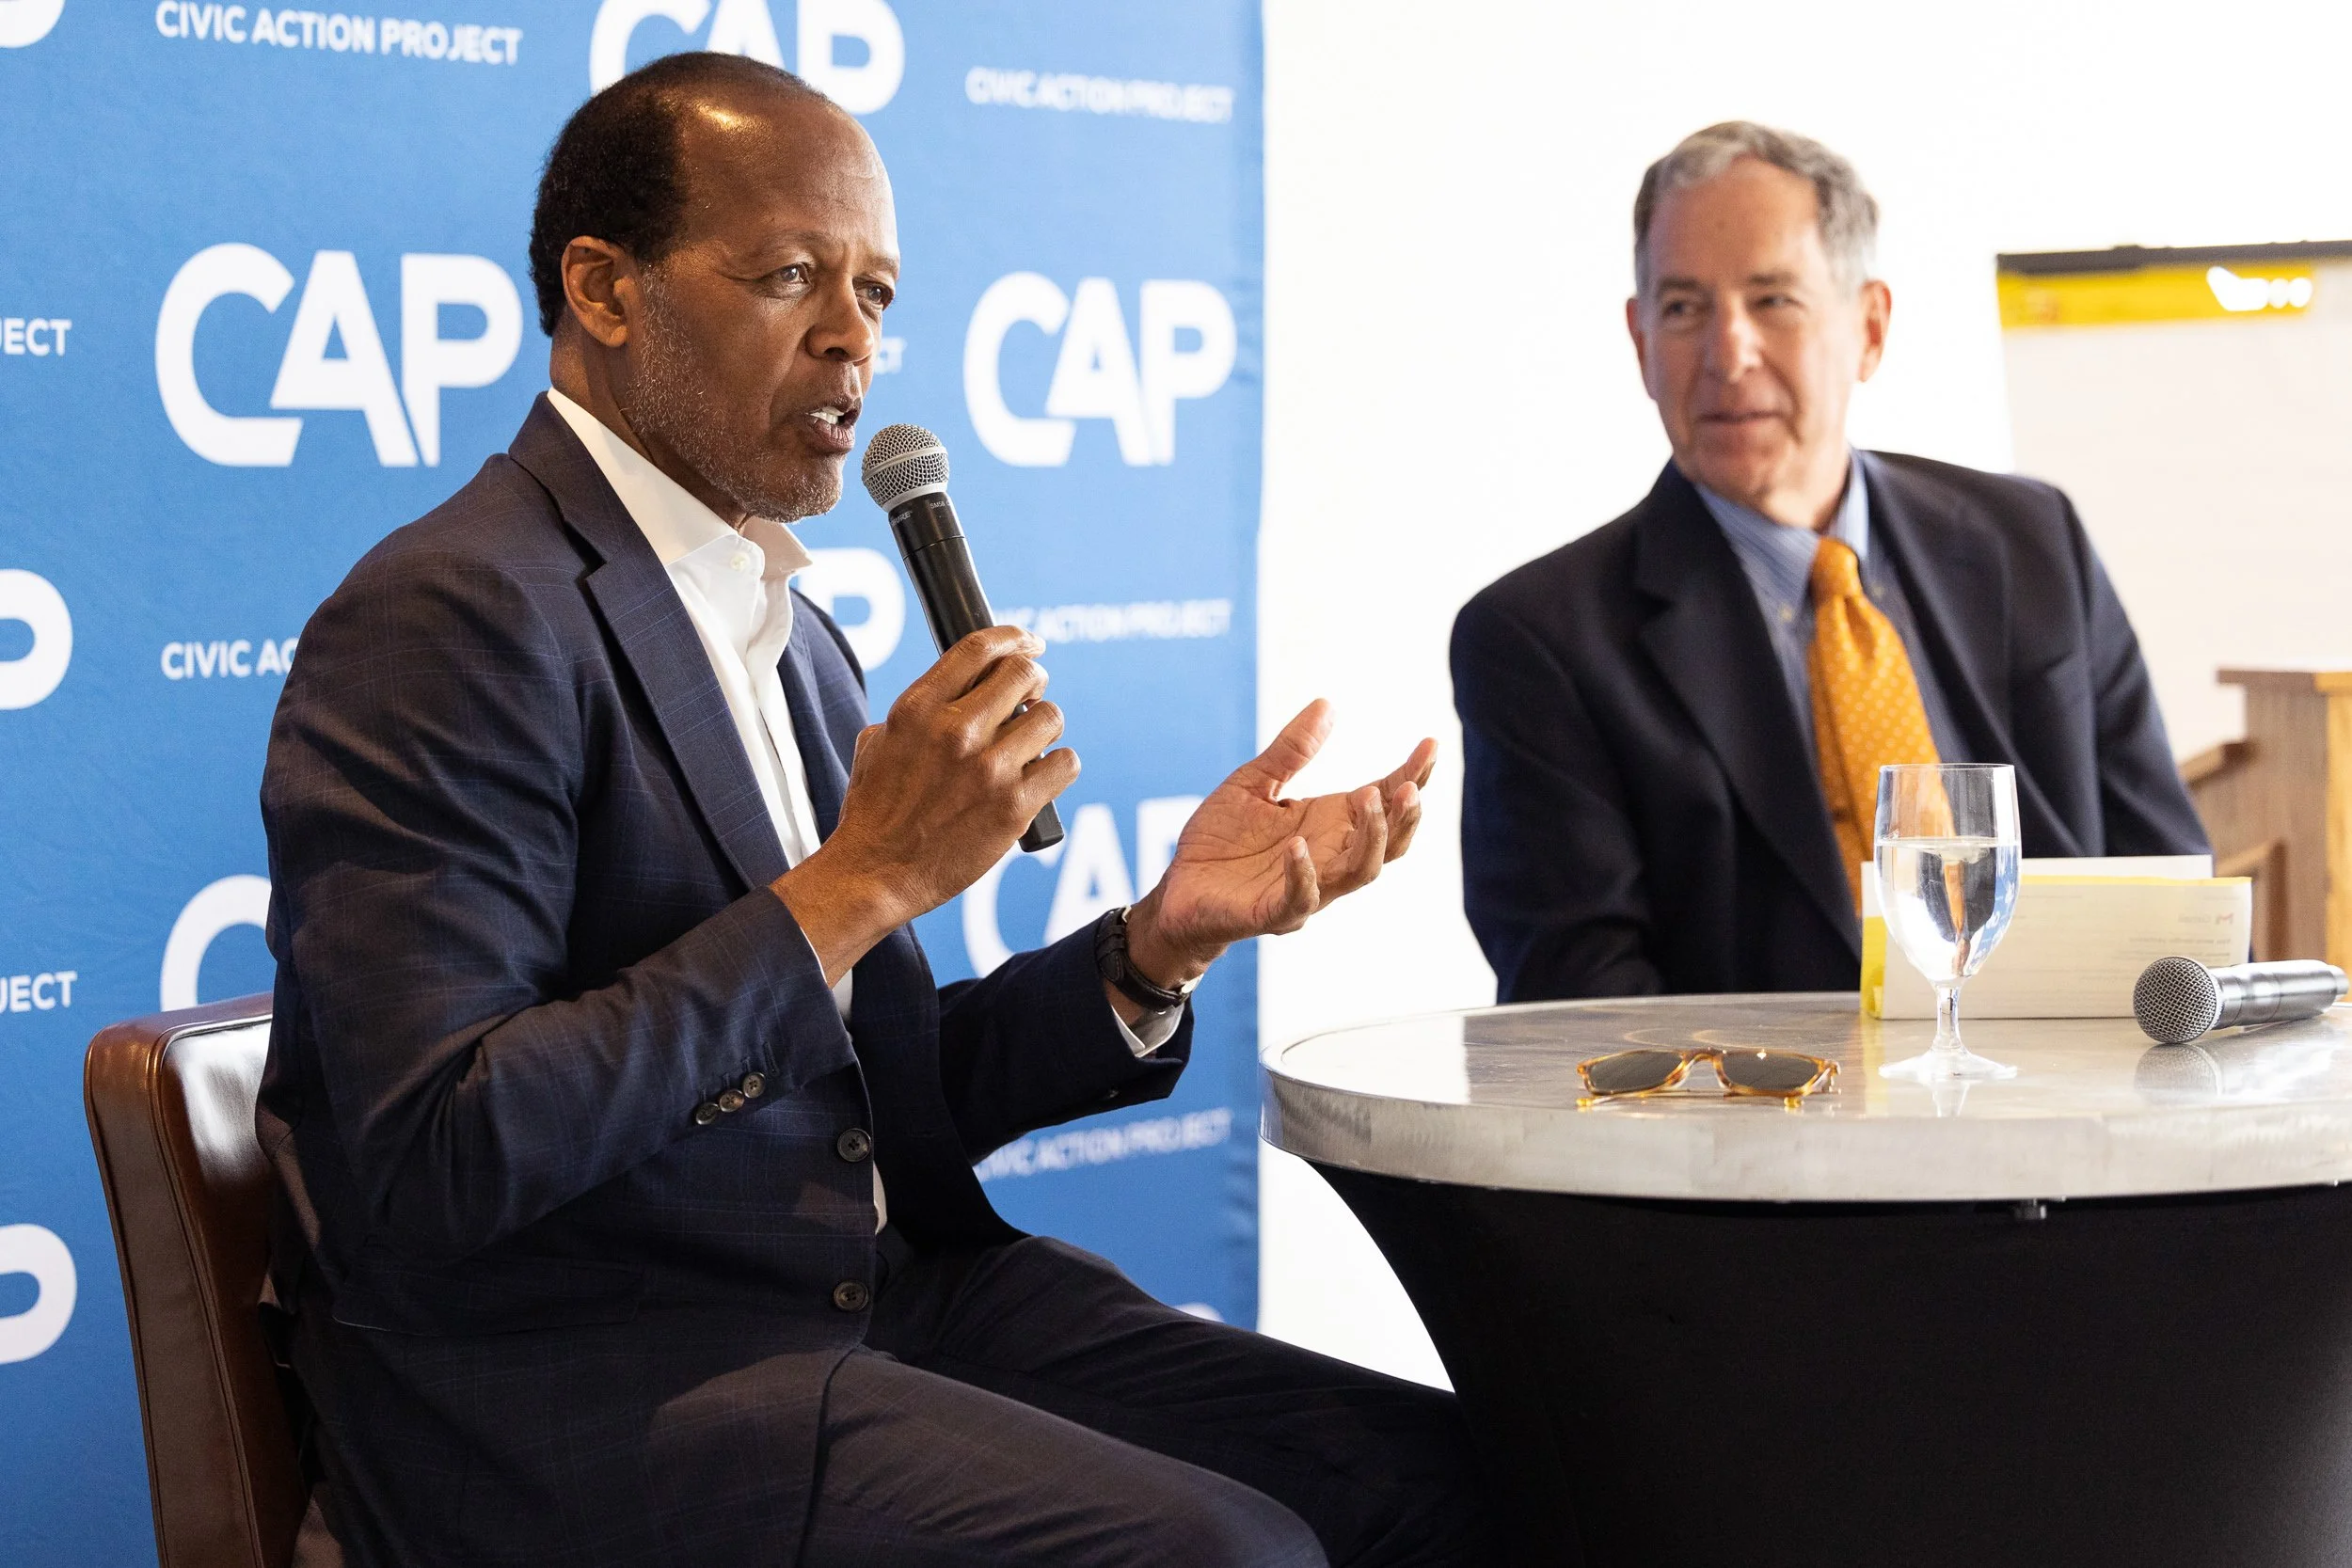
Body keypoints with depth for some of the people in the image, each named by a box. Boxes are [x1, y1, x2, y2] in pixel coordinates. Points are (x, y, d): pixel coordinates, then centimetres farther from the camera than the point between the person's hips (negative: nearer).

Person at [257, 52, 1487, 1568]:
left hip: (887, 1300, 8)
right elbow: (435, 1169, -22)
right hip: (570, 1395, -8)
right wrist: (861, 879, -20)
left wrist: (1162, 941, -1)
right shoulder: (455, 618, -13)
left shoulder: (794, 636, 16)